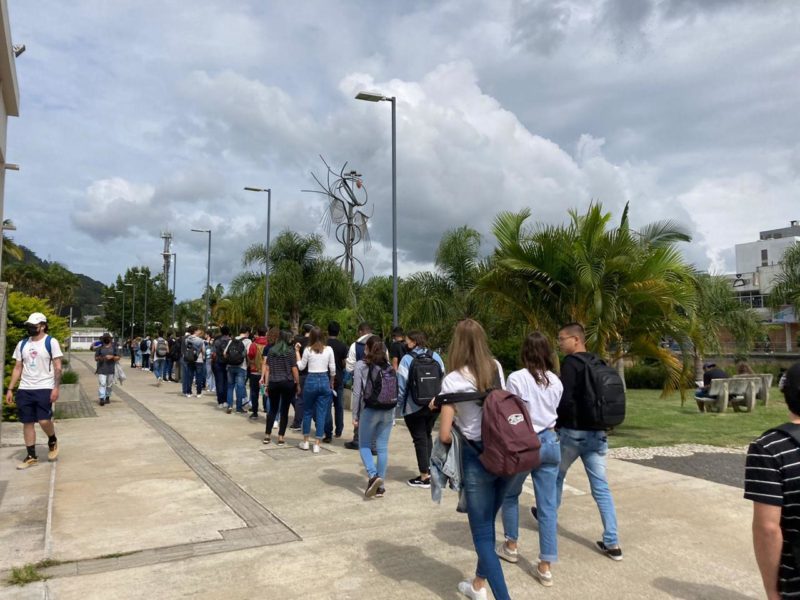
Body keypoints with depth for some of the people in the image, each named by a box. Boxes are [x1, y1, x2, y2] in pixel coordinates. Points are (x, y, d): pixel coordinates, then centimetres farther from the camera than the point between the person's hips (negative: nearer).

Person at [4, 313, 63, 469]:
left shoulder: (51, 342, -4)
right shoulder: (22, 344, 11)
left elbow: (57, 367, -7)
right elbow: (17, 368, 13)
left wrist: (56, 388, -15)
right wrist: (10, 389, 7)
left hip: (44, 388, -5)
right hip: (24, 389, 5)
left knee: (44, 420, -12)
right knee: (27, 423, 6)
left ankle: (52, 441, 18)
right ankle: (31, 456, 14)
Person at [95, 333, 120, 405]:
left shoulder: (114, 347, 7)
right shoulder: (100, 347, 6)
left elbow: (118, 357, 4)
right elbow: (95, 358, 8)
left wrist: (112, 357, -15)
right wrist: (99, 358, -15)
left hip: (111, 369, 1)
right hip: (101, 369, -1)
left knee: (110, 384, 8)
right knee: (102, 384, -11)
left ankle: (107, 397, 23)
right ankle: (101, 398, -15)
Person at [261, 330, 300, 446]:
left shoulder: (271, 350, 6)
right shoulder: (290, 351, -4)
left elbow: (267, 368, 6)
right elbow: (294, 369, -6)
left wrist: (267, 383, 10)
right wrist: (298, 384, 2)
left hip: (273, 383, 3)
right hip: (288, 383, -3)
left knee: (273, 409, 15)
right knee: (284, 410, 4)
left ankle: (267, 435, 16)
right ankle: (281, 437, 6)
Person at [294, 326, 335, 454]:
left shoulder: (308, 350, -4)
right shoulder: (329, 349, -1)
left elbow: (301, 367, 4)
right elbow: (332, 369, 2)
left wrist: (297, 352, 9)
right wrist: (331, 383, 16)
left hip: (311, 381, -1)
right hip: (324, 381, 1)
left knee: (307, 412, 14)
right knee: (321, 414, 5)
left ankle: (305, 442, 20)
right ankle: (317, 444, 6)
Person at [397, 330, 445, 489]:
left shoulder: (407, 359, -11)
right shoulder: (435, 356, 1)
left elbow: (401, 384, -12)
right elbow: (443, 378, 5)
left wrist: (399, 403, 0)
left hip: (414, 407, -5)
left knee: (420, 439, 4)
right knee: (427, 435, 21)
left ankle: (424, 477, 7)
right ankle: (428, 468, 26)